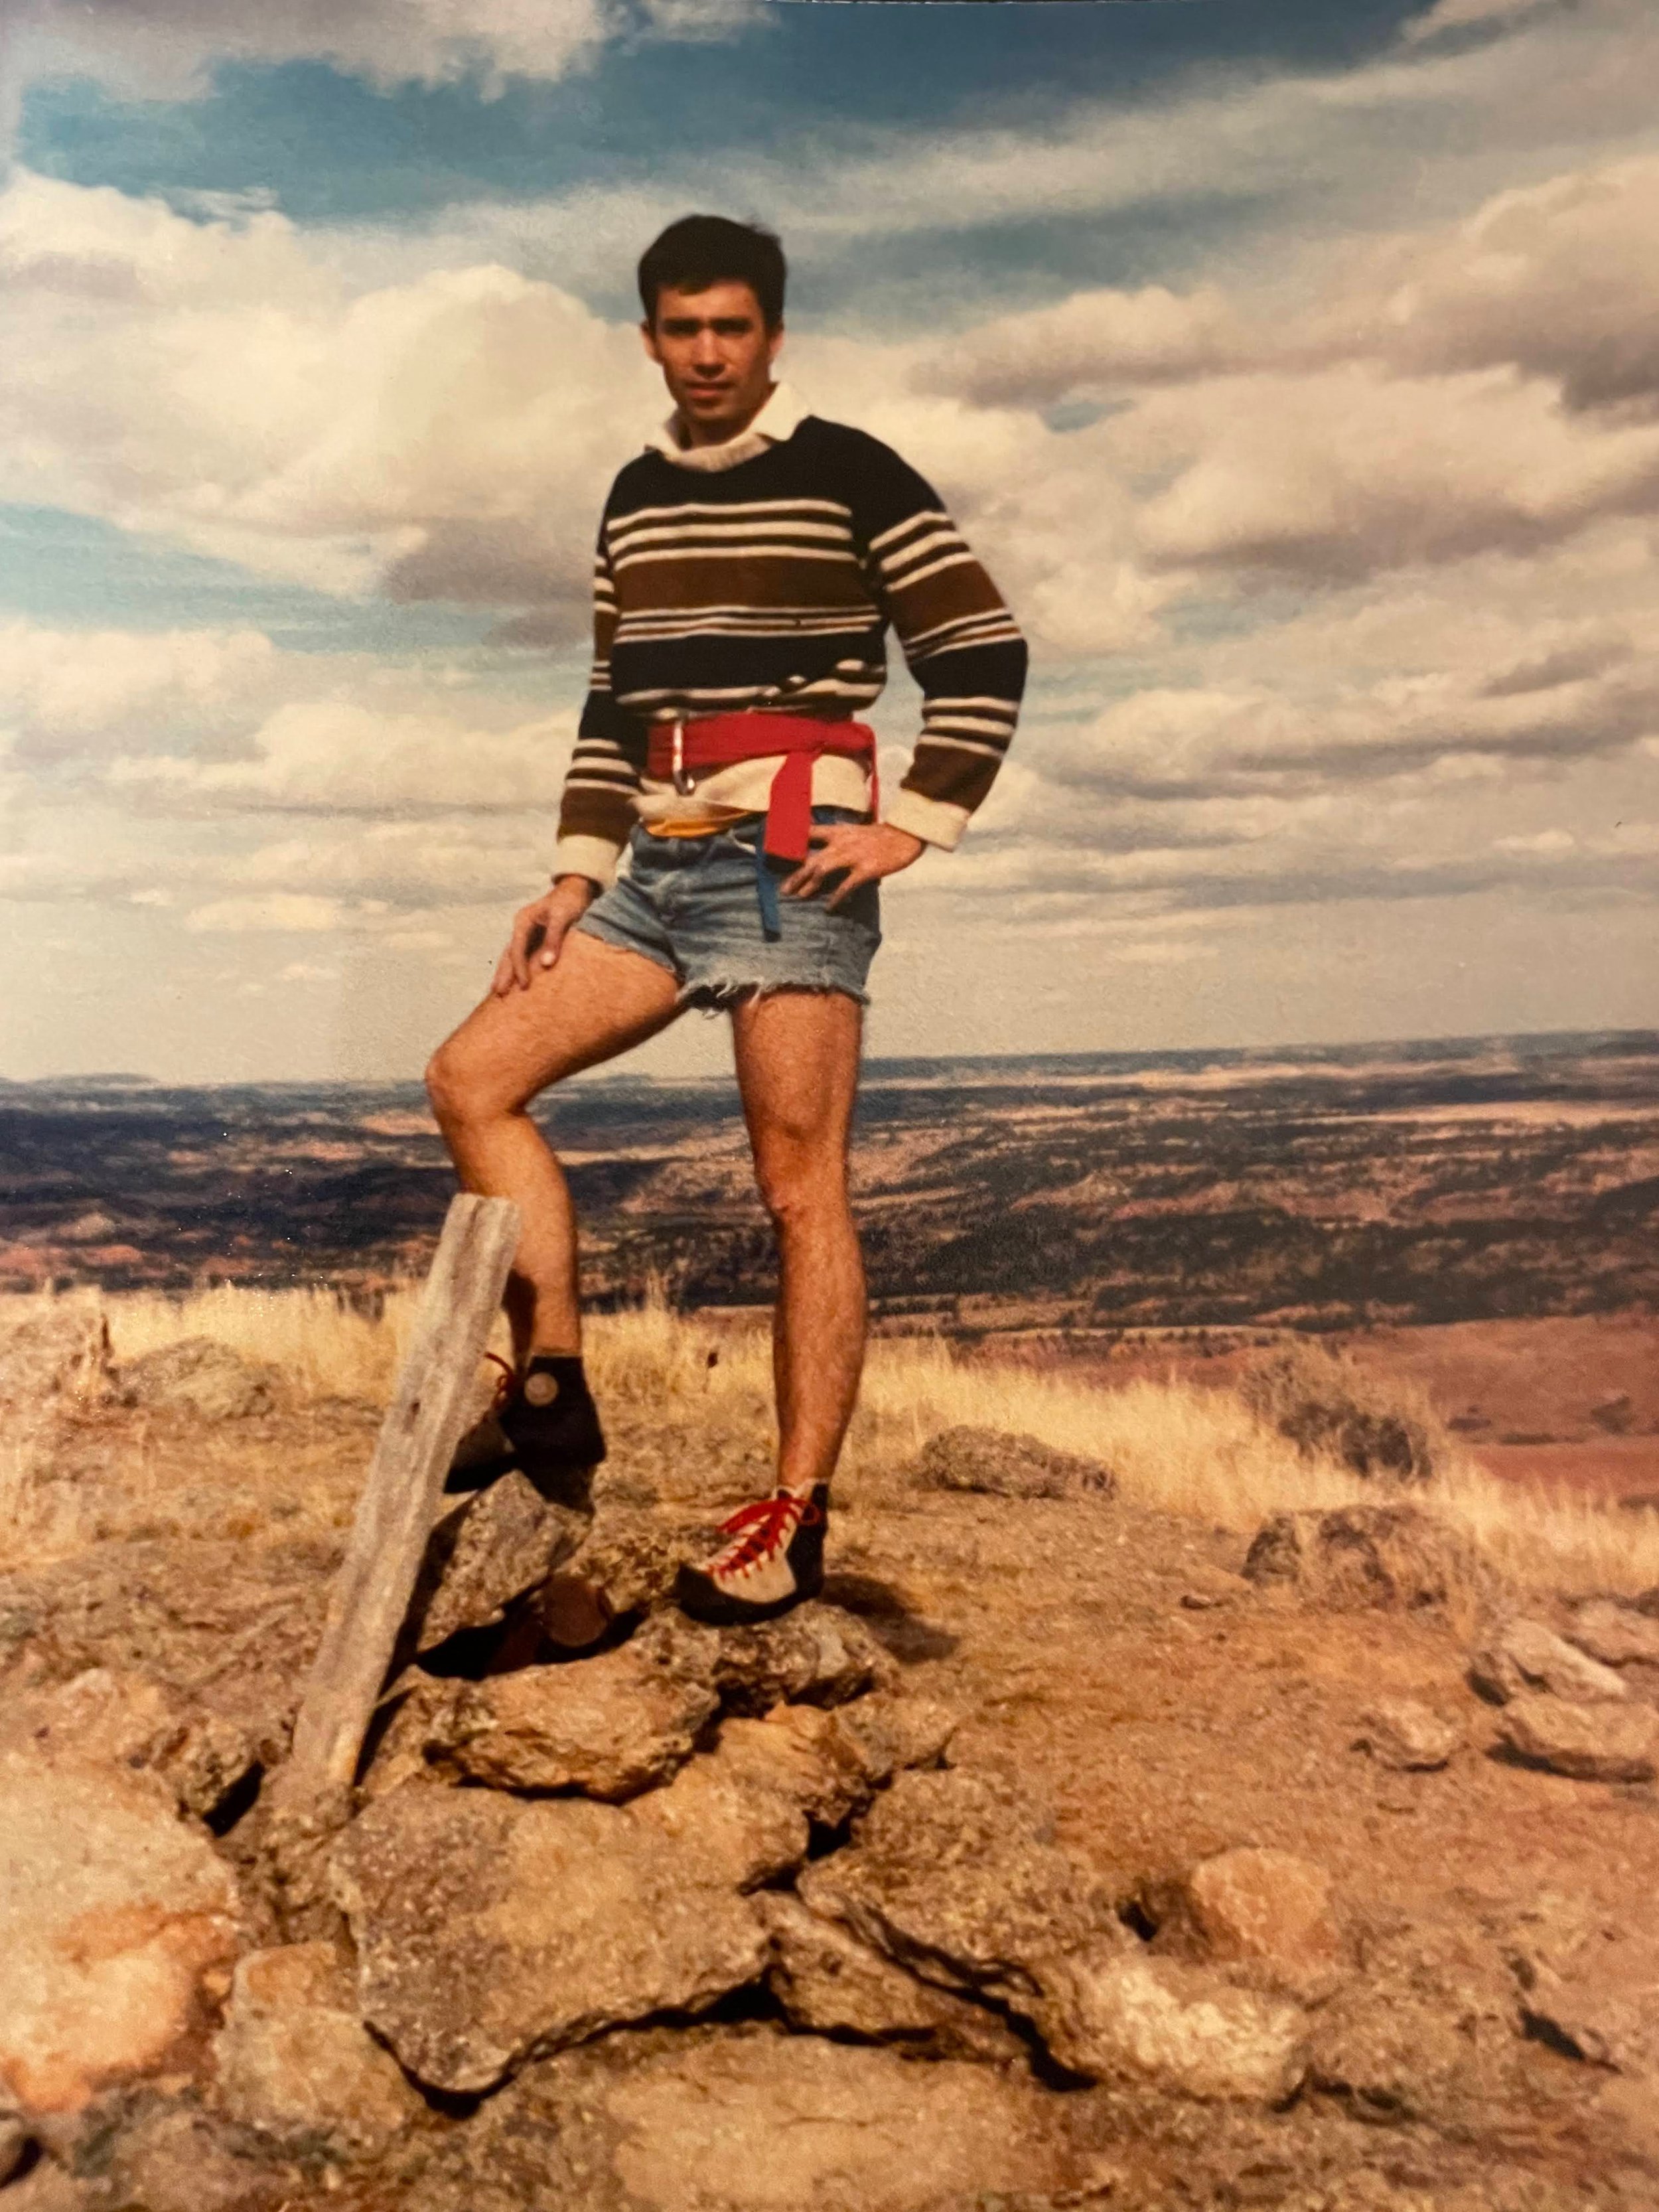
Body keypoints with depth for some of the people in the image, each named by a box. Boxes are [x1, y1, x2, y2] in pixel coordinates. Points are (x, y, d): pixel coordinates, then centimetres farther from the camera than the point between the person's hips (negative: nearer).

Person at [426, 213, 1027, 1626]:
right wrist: (577, 874, 10)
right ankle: (554, 1397, 2)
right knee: (471, 1078, -3)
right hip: (658, 863, 7)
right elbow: (610, 705, 19)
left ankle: (799, 1520, -2)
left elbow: (985, 655, -2)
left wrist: (914, 823, -11)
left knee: (800, 1183, -8)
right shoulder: (635, 498, 21)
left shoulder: (851, 475, 1)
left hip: (792, 860, -7)